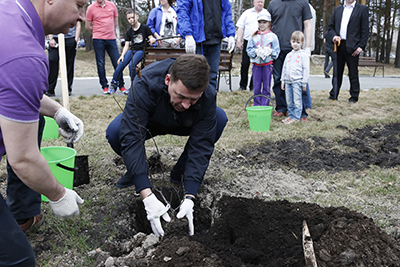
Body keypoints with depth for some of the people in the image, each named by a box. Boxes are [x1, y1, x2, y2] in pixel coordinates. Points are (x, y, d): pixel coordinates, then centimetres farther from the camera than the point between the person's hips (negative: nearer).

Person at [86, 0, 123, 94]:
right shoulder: (91, 8, 1)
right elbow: (88, 26, 7)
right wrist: (98, 32, 12)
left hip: (111, 39, 2)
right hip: (98, 40, -2)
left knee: (117, 63, 2)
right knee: (101, 64, 1)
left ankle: (121, 86, 12)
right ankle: (105, 86, 10)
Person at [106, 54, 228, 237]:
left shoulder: (208, 96, -32)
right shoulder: (144, 85, -40)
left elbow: (201, 146, -30)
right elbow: (131, 138, -44)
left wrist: (189, 197, -40)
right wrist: (147, 196, -51)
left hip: (180, 125, 2)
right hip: (147, 123, -2)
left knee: (220, 118, -26)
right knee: (115, 131, -34)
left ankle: (180, 172, -5)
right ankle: (135, 171, 0)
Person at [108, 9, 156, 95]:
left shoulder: (145, 27, 2)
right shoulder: (129, 31, 14)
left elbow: (151, 38, 2)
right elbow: (126, 45, 10)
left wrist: (152, 40, -24)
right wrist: (122, 55, -4)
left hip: (141, 50, -4)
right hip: (132, 50, 4)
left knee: (132, 65, -29)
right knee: (120, 65, -16)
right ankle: (113, 85, -2)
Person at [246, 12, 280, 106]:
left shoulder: (273, 36, 3)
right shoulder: (254, 36, 8)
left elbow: (276, 50, 1)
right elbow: (249, 50, 6)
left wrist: (270, 51, -17)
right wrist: (256, 52, -13)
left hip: (267, 64, -1)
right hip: (256, 64, 2)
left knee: (266, 87, 4)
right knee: (256, 87, 4)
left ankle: (265, 106, 10)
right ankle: (257, 106, 13)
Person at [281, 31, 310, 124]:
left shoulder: (303, 55, -1)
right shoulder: (289, 55, 16)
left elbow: (306, 69, -4)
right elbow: (284, 68, 20)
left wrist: (304, 83, -8)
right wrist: (283, 80, 15)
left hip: (297, 81, -6)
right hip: (288, 81, 6)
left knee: (297, 101, -4)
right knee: (289, 101, 9)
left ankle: (296, 117, 1)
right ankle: (290, 115, 19)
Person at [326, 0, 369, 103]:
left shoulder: (362, 9, 3)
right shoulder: (337, 9, 16)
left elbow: (365, 30, -2)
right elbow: (330, 27, 15)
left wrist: (361, 46, -11)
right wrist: (333, 36, -6)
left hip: (352, 47, -3)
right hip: (338, 45, 4)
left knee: (353, 73, 2)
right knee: (337, 72, 9)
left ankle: (354, 97, 11)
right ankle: (334, 95, 18)